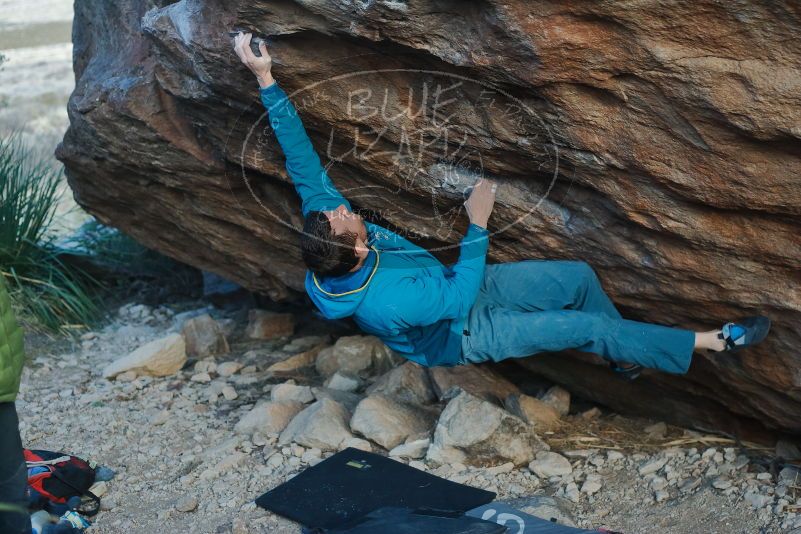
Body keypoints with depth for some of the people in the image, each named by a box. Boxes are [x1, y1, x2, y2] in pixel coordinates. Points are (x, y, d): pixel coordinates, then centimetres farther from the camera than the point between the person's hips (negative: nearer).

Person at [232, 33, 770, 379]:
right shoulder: (387, 301, -42)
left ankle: (624, 354, 33)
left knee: (580, 276, 6)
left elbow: (301, 158, -23)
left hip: (454, 283, 7)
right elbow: (458, 295, -29)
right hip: (468, 333, -7)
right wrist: (478, 226, -27)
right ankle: (715, 341, 8)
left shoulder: (324, 231, -23)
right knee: (592, 327, -7)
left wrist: (266, 79, -27)